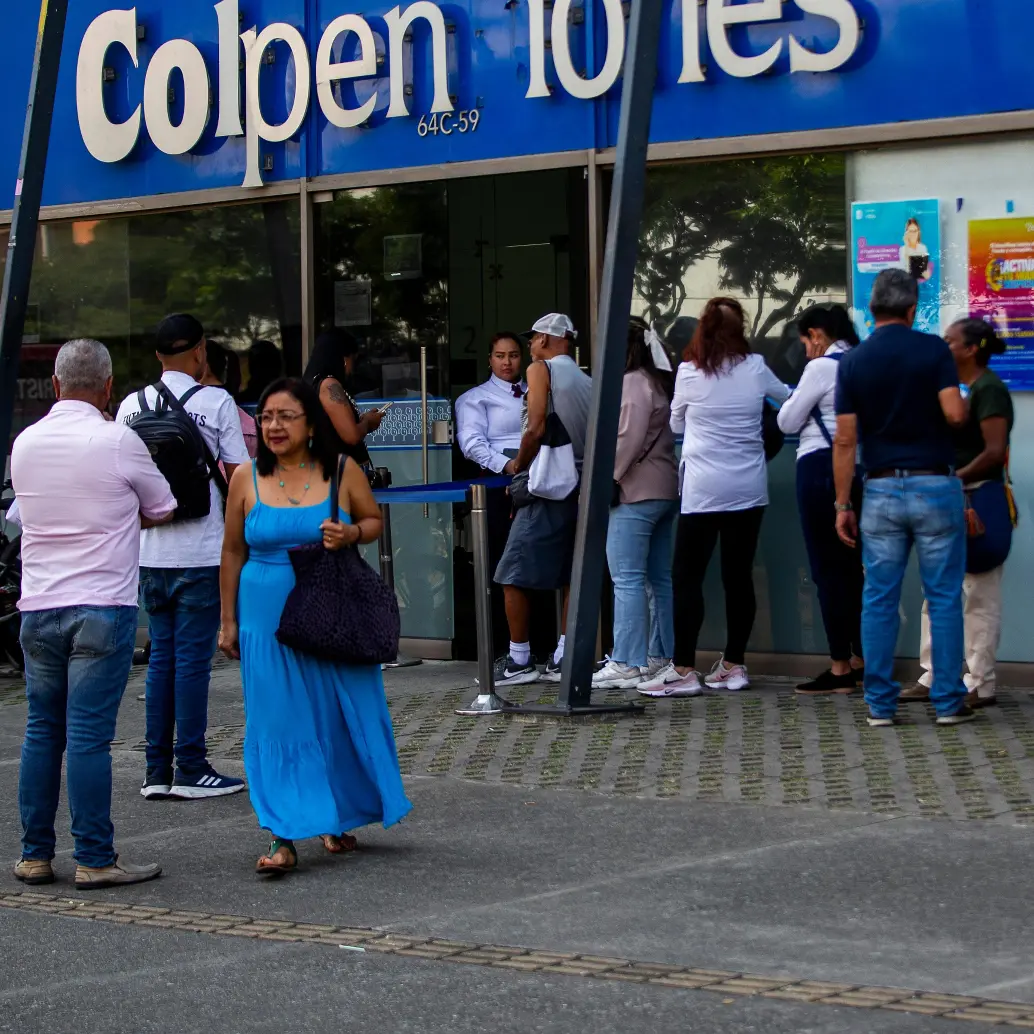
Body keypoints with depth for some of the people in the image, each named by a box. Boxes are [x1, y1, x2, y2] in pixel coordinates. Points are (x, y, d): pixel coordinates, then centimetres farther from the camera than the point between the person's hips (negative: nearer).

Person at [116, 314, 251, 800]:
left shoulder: (131, 406, 6)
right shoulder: (216, 402, -6)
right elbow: (240, 476, -5)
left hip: (149, 553, 5)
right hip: (200, 551, -5)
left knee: (161, 656, 11)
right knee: (192, 658, 0)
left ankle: (157, 771, 13)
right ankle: (191, 770, 3)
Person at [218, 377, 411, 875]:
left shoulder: (342, 471, 0)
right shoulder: (247, 477, 2)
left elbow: (375, 521, 12)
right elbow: (233, 552, 8)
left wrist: (352, 533, -12)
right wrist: (229, 620, 7)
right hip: (268, 616, 0)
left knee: (343, 715, 6)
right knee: (276, 723, -3)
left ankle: (338, 820, 27)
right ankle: (284, 838, -1)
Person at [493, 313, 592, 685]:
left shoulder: (541, 368, -5)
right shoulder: (586, 381, 13)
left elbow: (536, 429, -15)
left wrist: (518, 468, -3)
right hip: (583, 487, 7)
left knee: (513, 575, 0)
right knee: (572, 576, 10)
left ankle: (519, 661, 1)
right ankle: (564, 658, 8)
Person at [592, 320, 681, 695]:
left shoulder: (632, 382, -10)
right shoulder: (660, 382, 17)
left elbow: (629, 438, -18)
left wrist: (608, 479, -11)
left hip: (635, 494, -10)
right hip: (665, 491, 10)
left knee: (627, 579, -9)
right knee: (658, 578, 12)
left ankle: (626, 664, -10)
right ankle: (660, 659, 15)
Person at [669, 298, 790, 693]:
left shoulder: (689, 372, -7)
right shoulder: (755, 368, 0)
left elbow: (676, 424, 8)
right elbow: (785, 394, 22)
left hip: (703, 489, -4)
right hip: (749, 489, 4)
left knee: (687, 577, 0)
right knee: (739, 575, 10)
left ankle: (686, 670, -6)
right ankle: (734, 665, 15)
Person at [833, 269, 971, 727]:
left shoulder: (853, 362, 2)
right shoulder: (933, 350, -5)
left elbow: (844, 440, 0)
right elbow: (955, 414, -15)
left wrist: (843, 504, 4)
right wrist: (963, 401, 9)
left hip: (881, 489, 2)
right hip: (935, 486, -2)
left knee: (879, 600, 6)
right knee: (944, 597, 4)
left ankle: (880, 703, 7)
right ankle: (948, 701, 5)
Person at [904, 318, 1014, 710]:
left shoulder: (989, 389, -14)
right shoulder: (967, 389, 15)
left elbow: (995, 451, -21)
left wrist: (955, 480, -18)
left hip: (980, 502, -10)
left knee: (979, 597, -3)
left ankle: (980, 685, 3)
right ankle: (933, 677, 16)